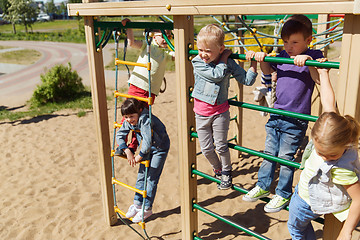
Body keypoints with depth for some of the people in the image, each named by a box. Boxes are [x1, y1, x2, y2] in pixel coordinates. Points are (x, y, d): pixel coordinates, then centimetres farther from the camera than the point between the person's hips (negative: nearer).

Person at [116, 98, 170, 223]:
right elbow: (119, 135, -5)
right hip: (147, 148, 7)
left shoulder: (145, 120, -36)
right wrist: (128, 152, -16)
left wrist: (139, 156, -26)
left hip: (160, 148, -7)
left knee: (152, 178, -4)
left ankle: (147, 208, 7)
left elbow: (148, 142, -42)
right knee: (141, 175, 8)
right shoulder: (128, 122, -12)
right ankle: (137, 203, 20)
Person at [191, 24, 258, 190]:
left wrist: (253, 63, -15)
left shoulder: (229, 63, -7)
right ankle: (218, 170, 37)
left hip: (220, 112, -1)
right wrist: (224, 58, -14)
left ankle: (226, 173, 33)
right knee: (206, 148, 10)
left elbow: (247, 80, -4)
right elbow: (216, 74, -25)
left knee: (221, 146, 8)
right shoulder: (197, 62, -12)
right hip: (201, 112, 1)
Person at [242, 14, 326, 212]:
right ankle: (263, 186, 31)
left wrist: (307, 61, -35)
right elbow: (267, 71, 22)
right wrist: (261, 58, 4)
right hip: (276, 114, 6)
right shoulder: (282, 56, 6)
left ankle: (283, 194, 21)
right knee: (269, 153, 15)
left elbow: (319, 79, -23)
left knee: (285, 158, 4)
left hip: (295, 120, -6)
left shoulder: (313, 56, -9)